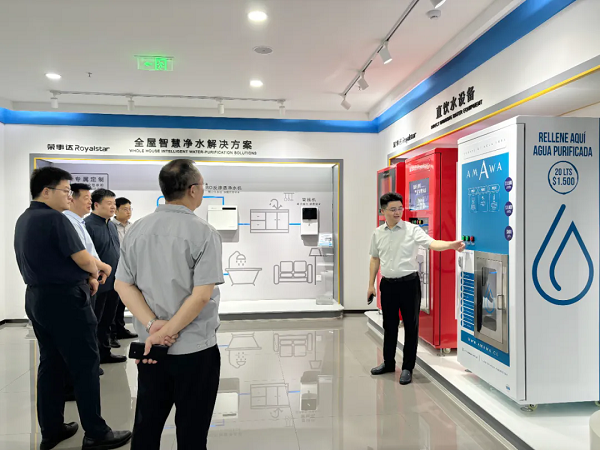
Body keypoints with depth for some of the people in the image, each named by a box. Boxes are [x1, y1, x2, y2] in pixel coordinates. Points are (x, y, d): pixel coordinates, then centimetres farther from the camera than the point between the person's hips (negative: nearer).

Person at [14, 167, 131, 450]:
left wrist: (84, 276, 10)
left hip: (36, 297, 9)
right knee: (85, 365, -1)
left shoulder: (23, 220, 11)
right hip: (64, 299, -9)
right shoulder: (55, 218, -18)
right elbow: (83, 259, -18)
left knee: (50, 364, 16)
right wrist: (94, 273, 4)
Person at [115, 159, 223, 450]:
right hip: (195, 349, -5)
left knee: (146, 426, 20)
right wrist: (167, 331, -12)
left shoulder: (138, 229, 1)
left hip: (149, 346, 5)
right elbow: (201, 295, -20)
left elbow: (122, 285, 0)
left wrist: (153, 325, -8)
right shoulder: (203, 233, -14)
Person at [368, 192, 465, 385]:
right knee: (389, 325, 15)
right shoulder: (377, 233, 5)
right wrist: (371, 285, 13)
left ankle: (408, 368, 18)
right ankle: (388, 363, 31)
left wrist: (451, 244, -40)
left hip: (408, 283, -3)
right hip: (387, 284, 4)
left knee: (411, 325, 4)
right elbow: (375, 259, 14)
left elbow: (432, 243, -21)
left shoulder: (412, 229, -7)